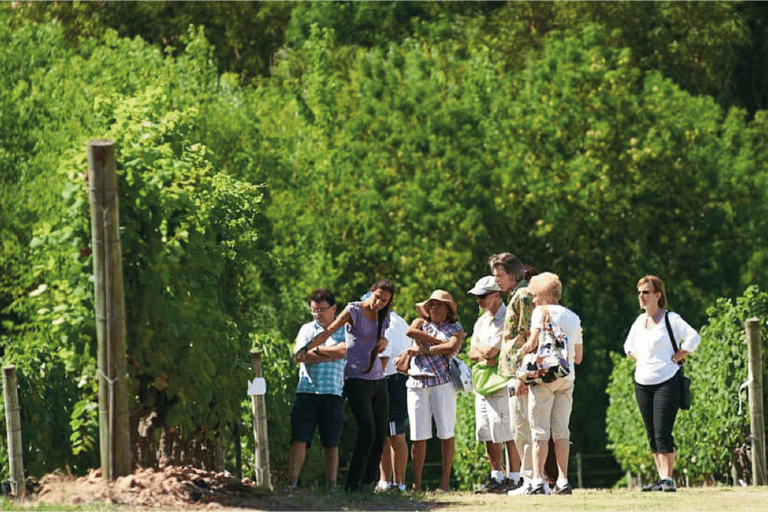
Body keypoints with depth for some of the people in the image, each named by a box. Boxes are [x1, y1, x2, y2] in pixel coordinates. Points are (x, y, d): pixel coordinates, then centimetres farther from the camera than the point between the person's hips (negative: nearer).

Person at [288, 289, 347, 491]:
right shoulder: (306, 329, 14)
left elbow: (344, 350, -11)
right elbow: (300, 356, -2)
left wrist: (315, 349, -3)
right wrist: (332, 355, -5)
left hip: (333, 392, -1)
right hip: (307, 389, 1)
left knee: (331, 442, 2)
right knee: (299, 438, -9)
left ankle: (331, 486, 6)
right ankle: (292, 482, -12)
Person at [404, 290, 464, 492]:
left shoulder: (455, 329, 13)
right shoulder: (421, 323, 20)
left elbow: (452, 347, -8)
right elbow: (410, 332, -3)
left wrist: (423, 349, -7)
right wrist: (438, 341, -5)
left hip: (443, 382, -2)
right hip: (417, 383, 2)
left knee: (446, 433, -3)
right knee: (418, 435, -4)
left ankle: (445, 481, 1)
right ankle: (416, 483, -2)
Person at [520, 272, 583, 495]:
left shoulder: (541, 312, -2)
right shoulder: (573, 318, 17)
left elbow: (533, 342, -16)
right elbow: (578, 357, 20)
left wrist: (521, 351, 2)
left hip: (544, 375, -6)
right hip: (567, 377, 6)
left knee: (540, 431, -5)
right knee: (561, 431, 8)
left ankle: (538, 480, -10)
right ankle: (563, 481, 4)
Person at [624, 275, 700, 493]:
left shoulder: (670, 319, -7)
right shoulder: (640, 321, 13)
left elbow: (693, 338, -17)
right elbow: (629, 345, 29)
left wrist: (675, 358, -14)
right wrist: (640, 359, 12)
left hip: (667, 382, -7)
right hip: (642, 383, 7)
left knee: (662, 432, -14)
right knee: (652, 434, 7)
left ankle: (668, 478, -12)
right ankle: (661, 478, 12)